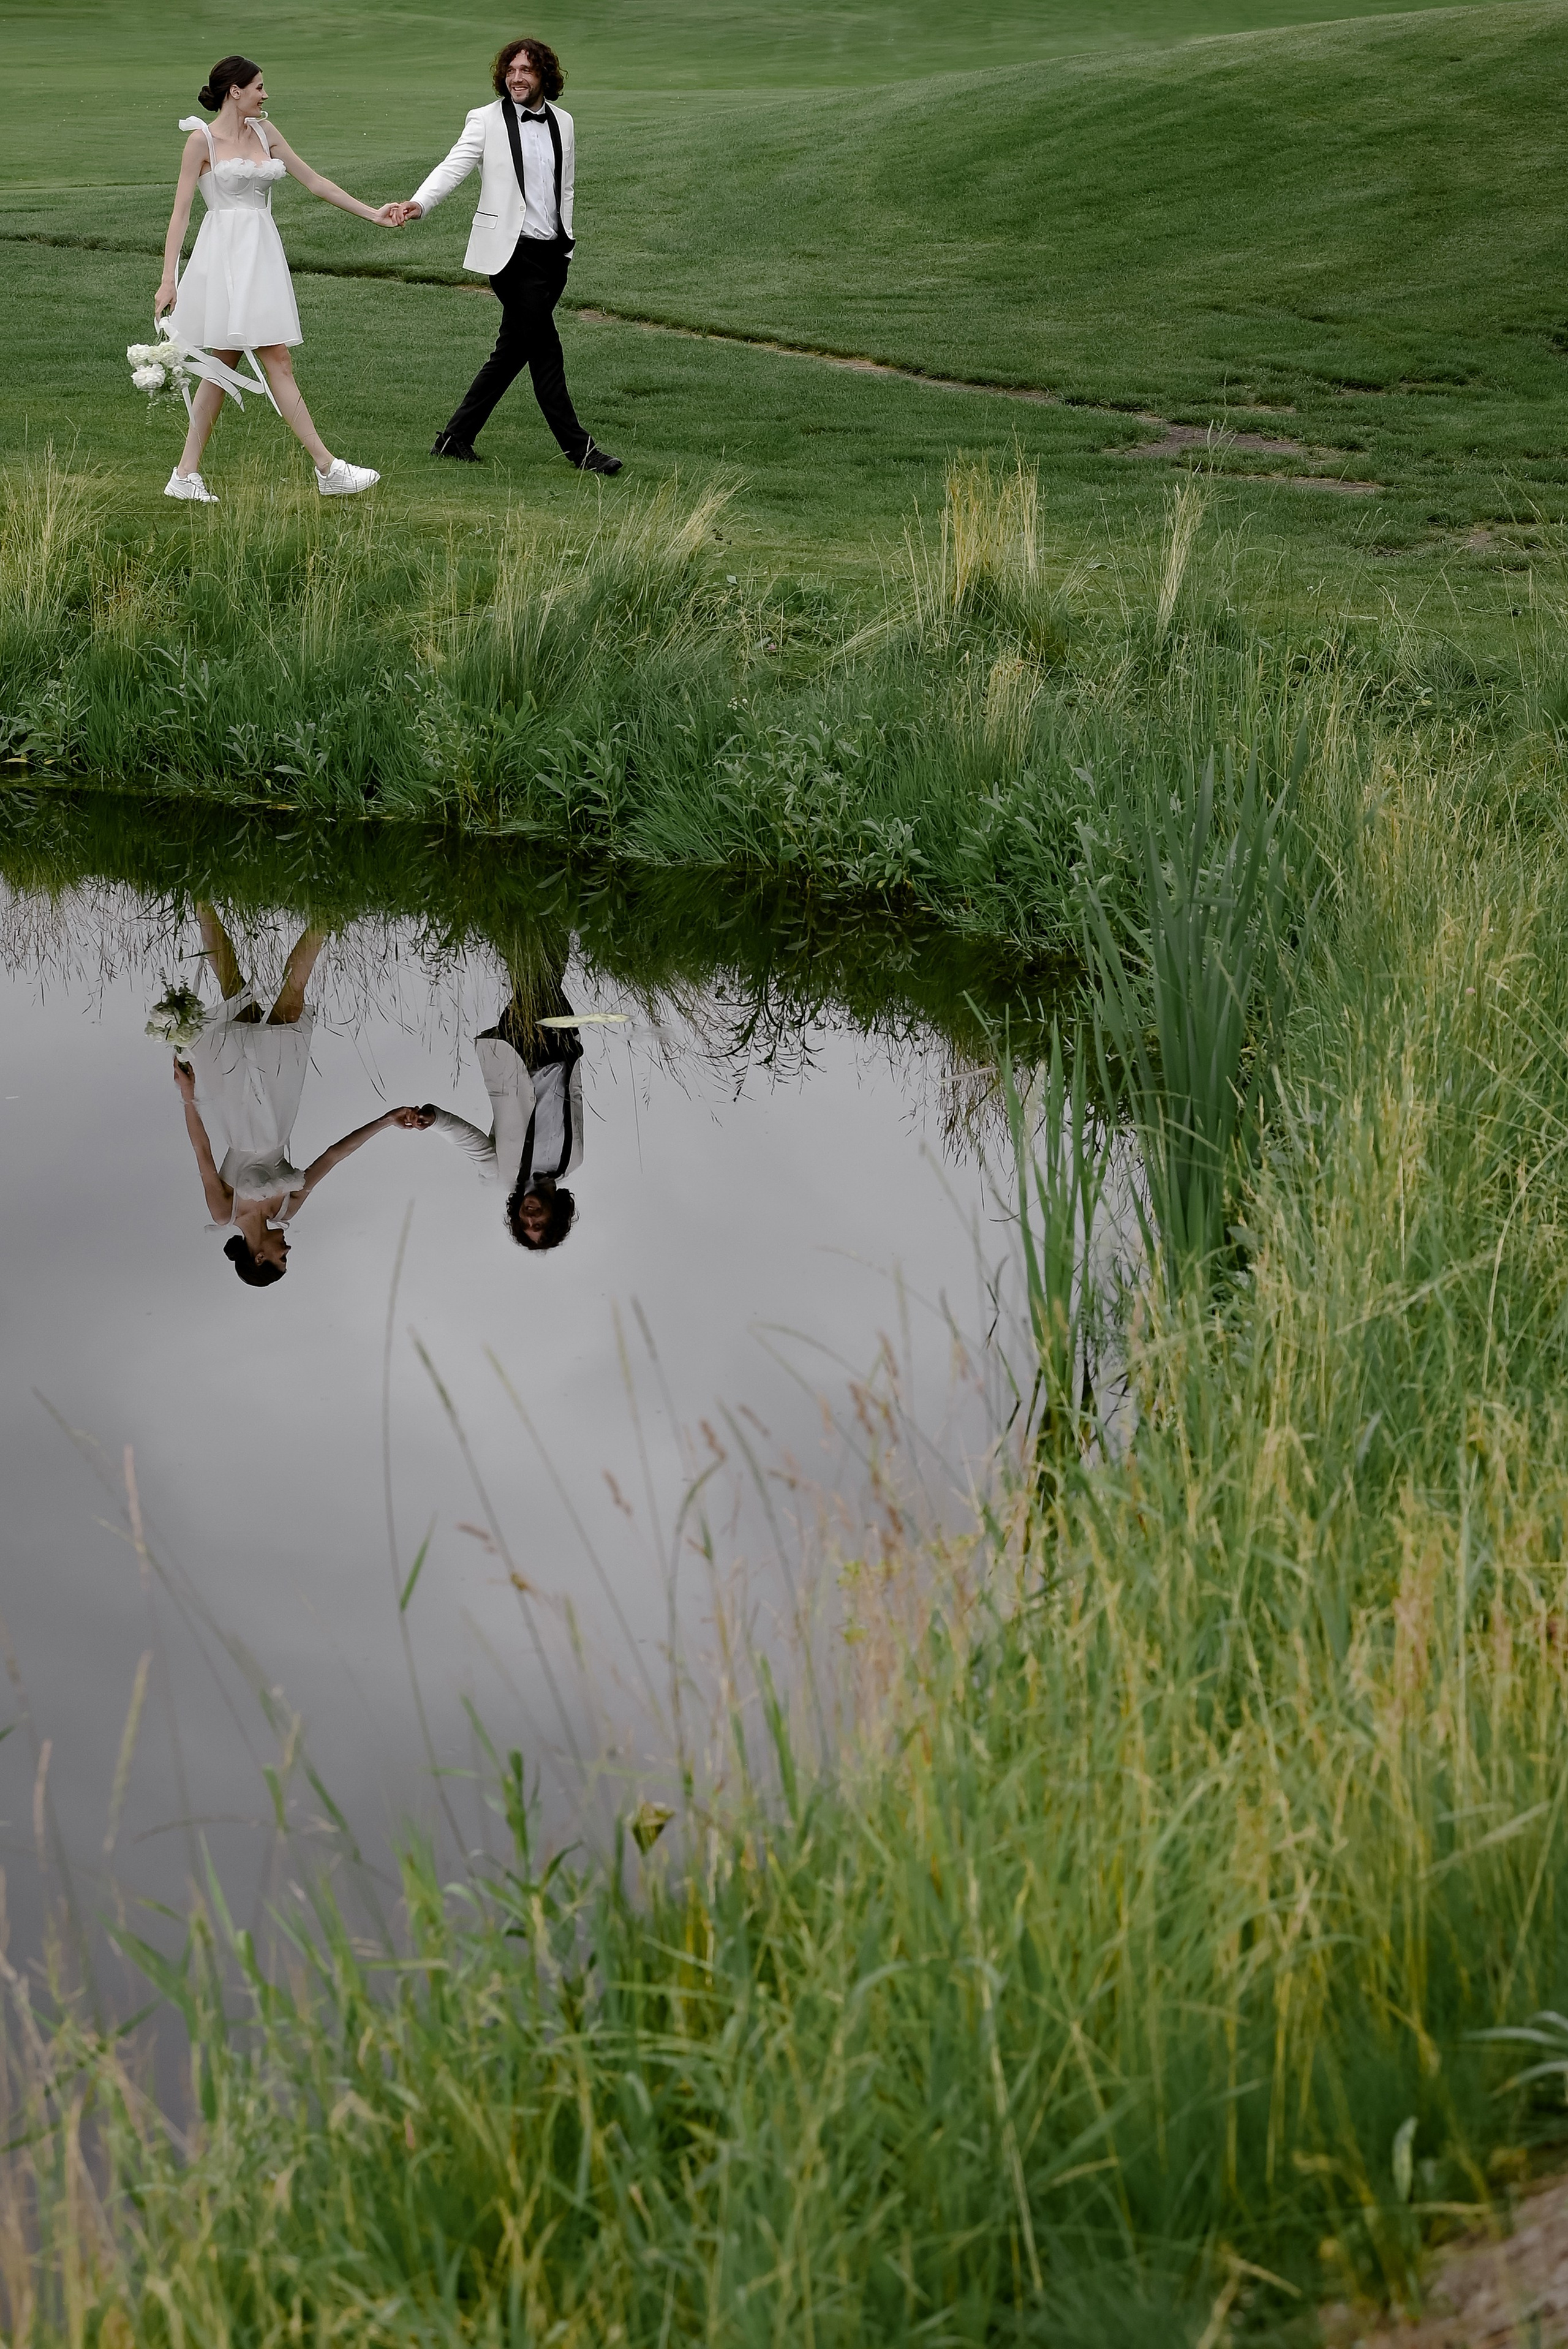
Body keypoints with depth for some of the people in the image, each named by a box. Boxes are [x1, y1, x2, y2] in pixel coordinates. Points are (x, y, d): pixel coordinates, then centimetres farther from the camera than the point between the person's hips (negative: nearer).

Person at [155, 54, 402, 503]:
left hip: (262, 255, 7)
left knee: (223, 364, 6)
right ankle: (327, 468, -11)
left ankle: (186, 474, 9)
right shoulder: (202, 140, -4)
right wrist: (168, 279, -11)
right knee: (277, 360, -9)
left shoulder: (264, 133, 14)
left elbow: (314, 182, 17)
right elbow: (180, 211, -5)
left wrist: (373, 214, 15)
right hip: (226, 254, -7)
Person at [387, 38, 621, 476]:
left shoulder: (562, 123, 12)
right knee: (544, 347, -7)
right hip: (512, 253, -6)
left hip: (552, 253, 6)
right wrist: (418, 203, -32)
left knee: (513, 349, 7)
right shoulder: (486, 121, -4)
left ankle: (457, 437, 16)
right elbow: (454, 167, -15)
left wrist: (565, 243, 19)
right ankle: (578, 448, -2)